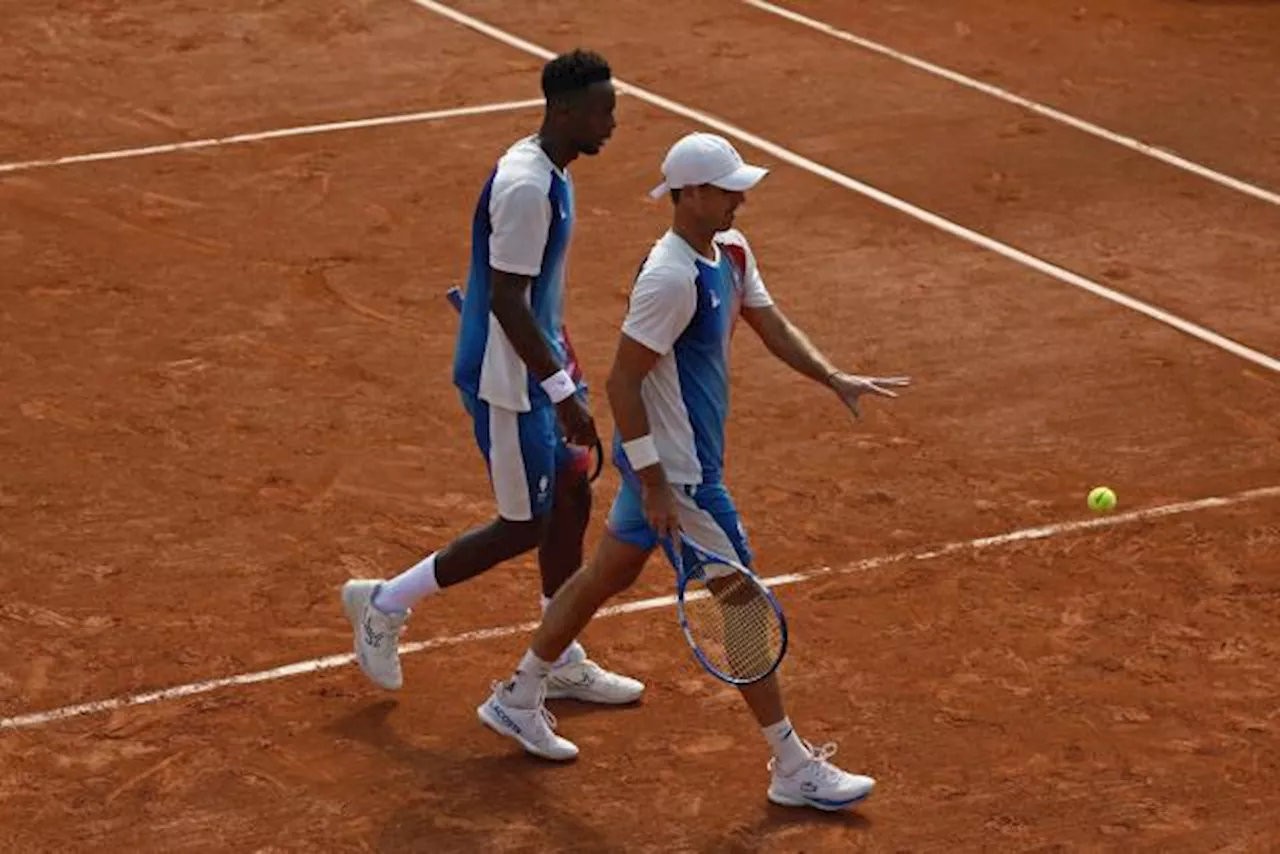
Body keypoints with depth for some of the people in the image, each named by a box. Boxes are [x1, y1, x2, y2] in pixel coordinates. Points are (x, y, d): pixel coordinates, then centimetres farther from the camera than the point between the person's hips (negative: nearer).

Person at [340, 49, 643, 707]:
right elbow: (506, 302, -27)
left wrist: (561, 368, 23)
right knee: (525, 527, 1)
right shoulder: (525, 187, -25)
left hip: (535, 370, 10)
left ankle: (562, 664, 26)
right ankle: (384, 604, 15)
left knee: (570, 501, 14)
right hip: (507, 380, -10)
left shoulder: (548, 173, 7)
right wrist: (561, 389, -25)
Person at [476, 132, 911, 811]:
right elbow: (622, 380, -24)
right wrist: (655, 486, -23)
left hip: (672, 460, 10)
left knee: (607, 575, 22)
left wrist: (835, 379, -3)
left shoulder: (731, 252, 4)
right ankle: (793, 769, 9)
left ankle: (518, 699, 38)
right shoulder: (671, 278, -27)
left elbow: (773, 327, 13)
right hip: (676, 470, -10)